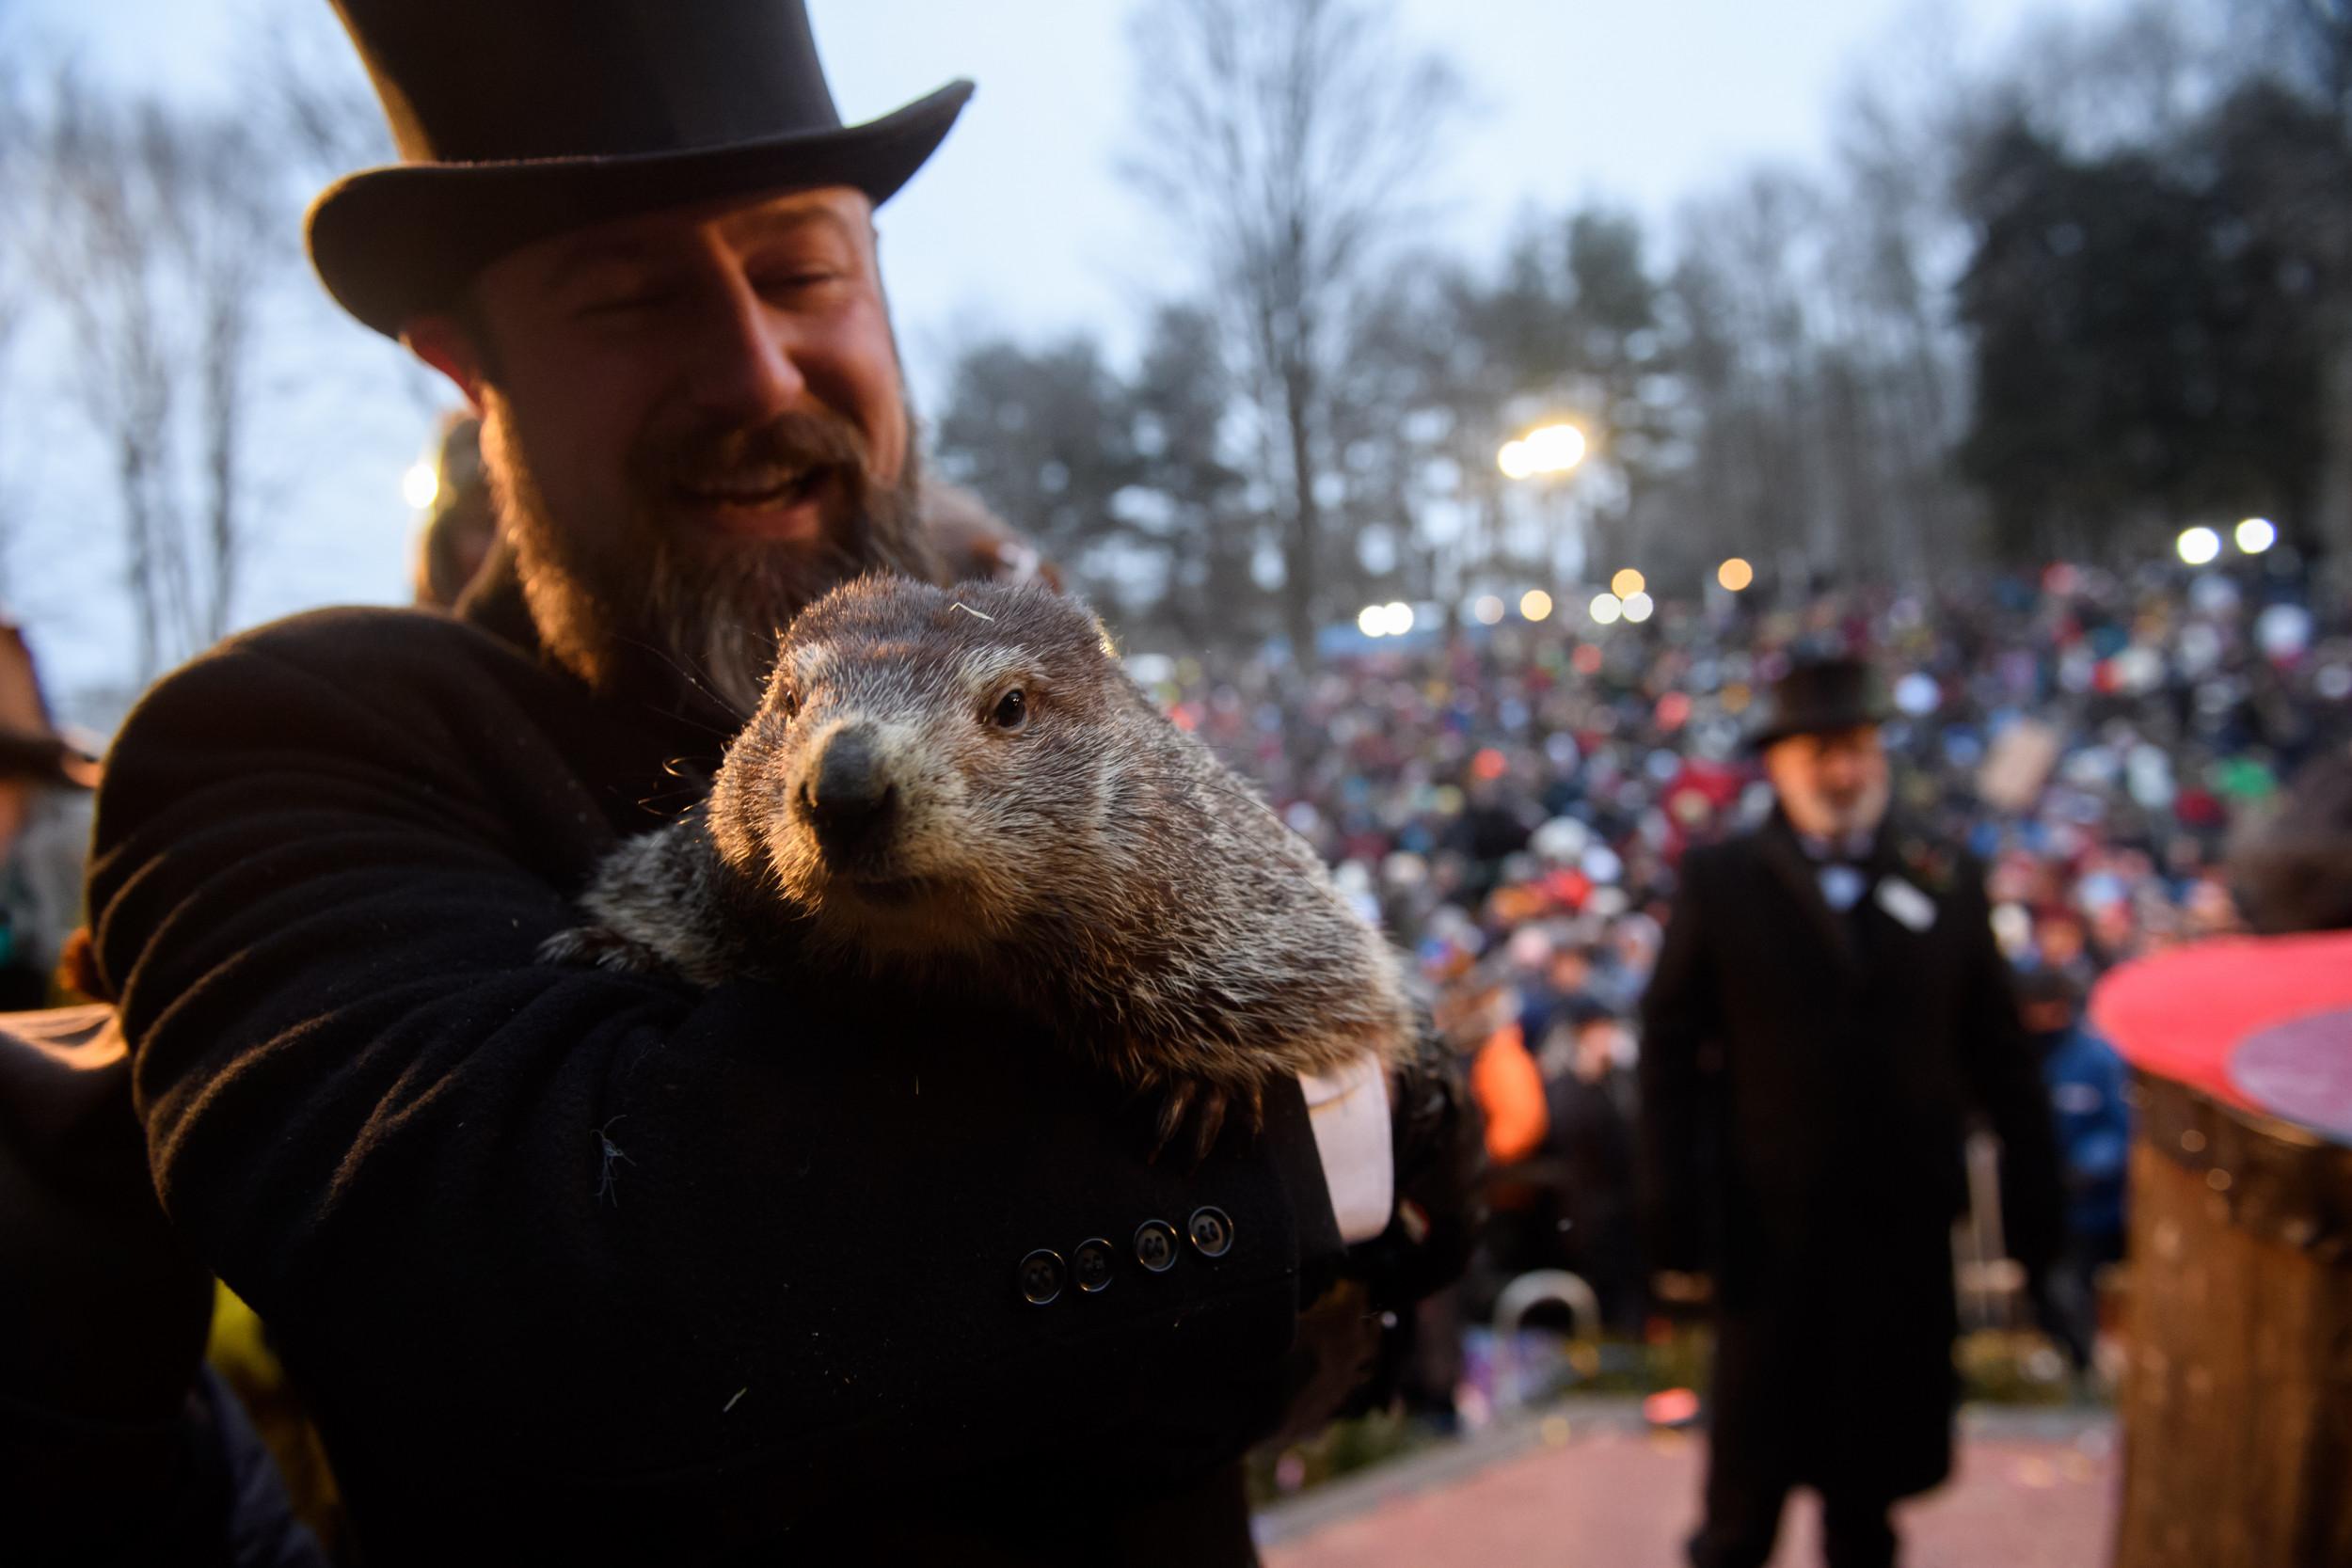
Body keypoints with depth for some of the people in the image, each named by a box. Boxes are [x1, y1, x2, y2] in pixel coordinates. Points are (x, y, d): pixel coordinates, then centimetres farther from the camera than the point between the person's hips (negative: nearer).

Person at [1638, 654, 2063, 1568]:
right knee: (1751, 1466, 12)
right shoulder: (1718, 884, -3)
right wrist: (1674, 1217, -8)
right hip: (1770, 1229, -2)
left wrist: (2035, 1205, 3)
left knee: (1876, 1456, 17)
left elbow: (2001, 1058, 6)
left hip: (1907, 1229, 2)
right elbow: (1669, 1055, -4)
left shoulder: (1945, 885, 4)